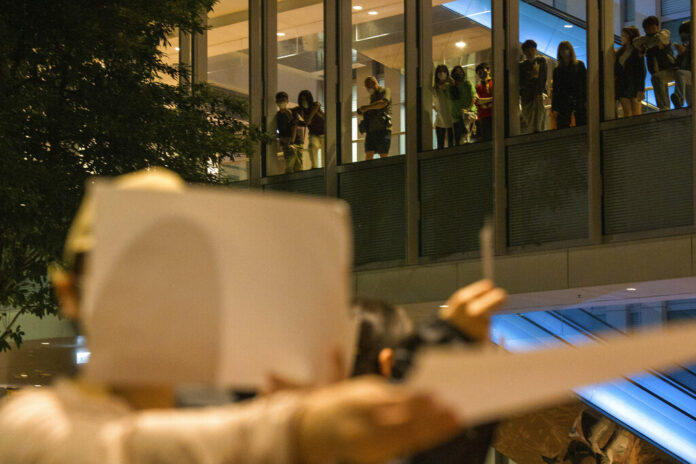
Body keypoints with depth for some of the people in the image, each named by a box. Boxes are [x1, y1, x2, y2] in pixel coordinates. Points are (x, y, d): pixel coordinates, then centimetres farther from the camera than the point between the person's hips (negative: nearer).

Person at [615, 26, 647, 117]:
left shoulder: (637, 52, -5)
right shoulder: (620, 51, 12)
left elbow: (642, 72, -8)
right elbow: (616, 70, 15)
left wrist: (640, 90, -14)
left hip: (634, 85, -5)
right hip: (622, 85, 5)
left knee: (636, 114, -4)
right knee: (627, 114, 2)